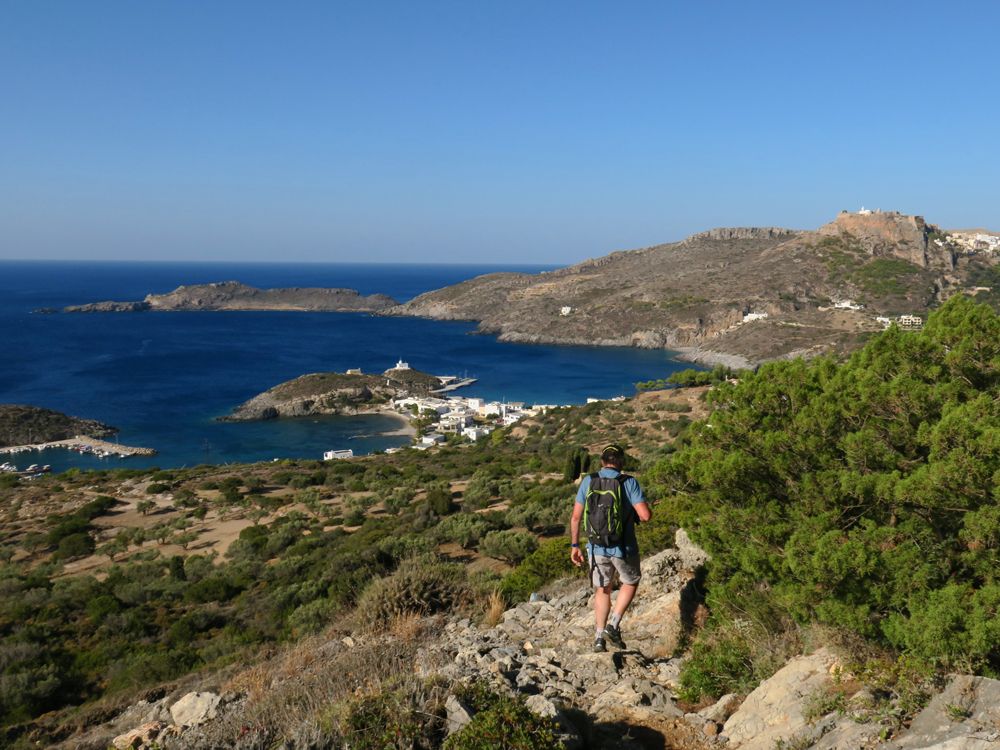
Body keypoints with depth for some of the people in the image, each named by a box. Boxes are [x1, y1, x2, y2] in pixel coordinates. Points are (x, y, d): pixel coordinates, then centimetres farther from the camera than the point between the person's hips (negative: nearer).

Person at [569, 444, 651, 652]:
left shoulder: (588, 481, -2)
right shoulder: (629, 482, -11)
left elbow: (576, 517, -2)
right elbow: (645, 515, -18)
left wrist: (574, 545, 7)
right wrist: (636, 514, 6)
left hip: (597, 547, 3)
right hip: (623, 548, -2)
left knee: (602, 590, 20)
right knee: (631, 582, 24)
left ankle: (599, 638, 18)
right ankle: (613, 625, 12)